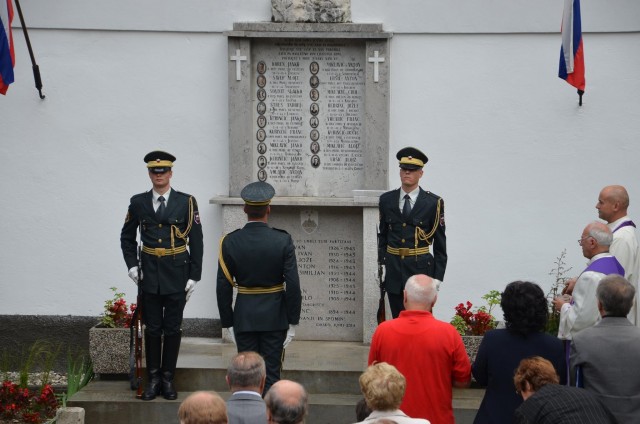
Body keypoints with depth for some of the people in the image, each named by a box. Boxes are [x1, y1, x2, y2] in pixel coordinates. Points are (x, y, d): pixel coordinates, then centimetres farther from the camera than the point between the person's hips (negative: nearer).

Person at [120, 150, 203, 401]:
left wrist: (194, 276, -5)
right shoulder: (138, 203, 3)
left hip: (177, 275, -1)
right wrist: (131, 265, 3)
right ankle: (153, 378, 14)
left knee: (172, 328, 4)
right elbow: (127, 237, 15)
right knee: (152, 328, 6)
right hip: (149, 275, 2)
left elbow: (196, 241, -1)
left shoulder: (186, 202, -2)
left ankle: (168, 378, 13)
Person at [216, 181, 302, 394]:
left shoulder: (230, 242, -7)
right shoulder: (283, 241, -10)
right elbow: (293, 285, -10)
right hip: (275, 318, -1)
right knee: (271, 374, 5)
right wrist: (292, 322, -1)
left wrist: (228, 323, 6)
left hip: (244, 318, 1)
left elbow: (223, 287, -3)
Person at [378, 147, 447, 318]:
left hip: (421, 270, -3)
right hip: (394, 271, 3)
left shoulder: (433, 202, -1)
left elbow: (440, 243, 2)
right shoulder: (386, 200, 8)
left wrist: (437, 278, -1)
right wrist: (381, 264, 7)